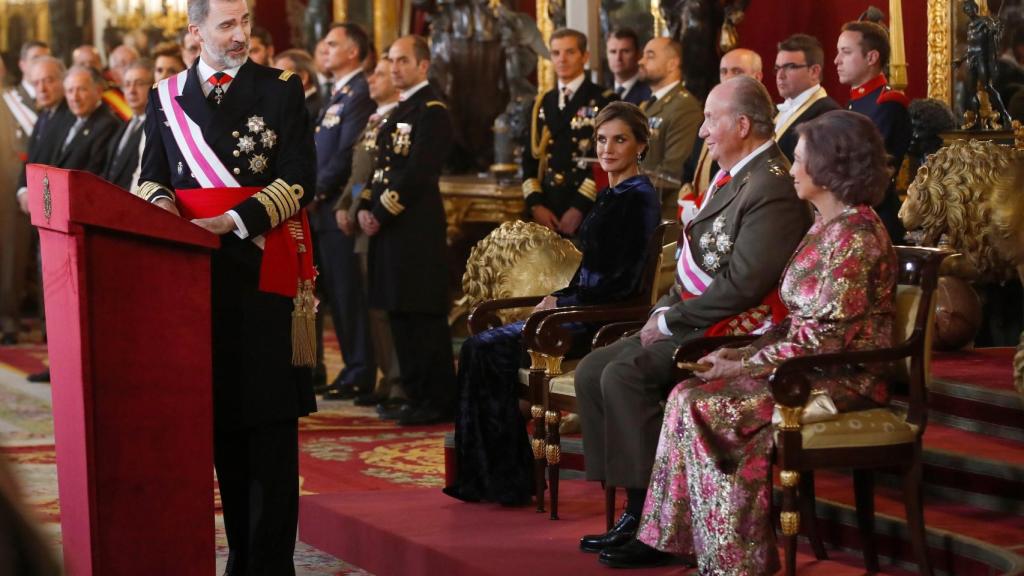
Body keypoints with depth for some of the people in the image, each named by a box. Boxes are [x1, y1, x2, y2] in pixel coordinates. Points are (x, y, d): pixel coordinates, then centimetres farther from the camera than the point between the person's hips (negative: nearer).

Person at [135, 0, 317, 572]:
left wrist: (234, 220, -13)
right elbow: (152, 175, 16)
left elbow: (300, 178, -4)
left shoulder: (282, 88, 3)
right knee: (219, 411, 5)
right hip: (196, 268, 3)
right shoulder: (166, 96, 14)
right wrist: (160, 200, -7)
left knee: (269, 415, -5)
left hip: (262, 265, -3)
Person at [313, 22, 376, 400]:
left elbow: (347, 154, -18)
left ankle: (360, 376, -1)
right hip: (325, 210, 9)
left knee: (350, 294, -5)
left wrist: (316, 192, -13)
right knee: (337, 295, 11)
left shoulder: (359, 94, -11)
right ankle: (355, 369, 16)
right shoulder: (337, 95, 19)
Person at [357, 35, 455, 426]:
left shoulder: (432, 112, -10)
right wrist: (365, 210, 5)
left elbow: (416, 173, -18)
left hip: (417, 228, -9)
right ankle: (416, 394, 17)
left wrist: (381, 214, -15)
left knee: (423, 316, -6)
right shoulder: (400, 111, 19)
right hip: (388, 227, 9)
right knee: (400, 314, 11)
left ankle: (436, 402, -2)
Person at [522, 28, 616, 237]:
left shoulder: (604, 101, 0)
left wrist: (579, 208, -14)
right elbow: (531, 157, 16)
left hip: (589, 213, -4)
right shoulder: (542, 105, 18)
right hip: (547, 214, 4)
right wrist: (535, 204, 1)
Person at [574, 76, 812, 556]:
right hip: (690, 325, 10)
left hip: (733, 334, -10)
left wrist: (672, 320, -17)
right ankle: (634, 511, 0)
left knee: (624, 376, -25)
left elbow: (743, 283, -25)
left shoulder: (771, 189, -18)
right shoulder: (730, 177, 14)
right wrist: (664, 309, 5)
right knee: (591, 371, 0)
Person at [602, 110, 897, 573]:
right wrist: (743, 353, 5)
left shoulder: (854, 236, -16)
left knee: (713, 410, -23)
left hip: (845, 380, -10)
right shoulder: (826, 227, 16)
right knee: (689, 395, -5)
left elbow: (824, 338, -21)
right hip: (812, 372, 10)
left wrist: (745, 366, -14)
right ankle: (665, 537, -5)